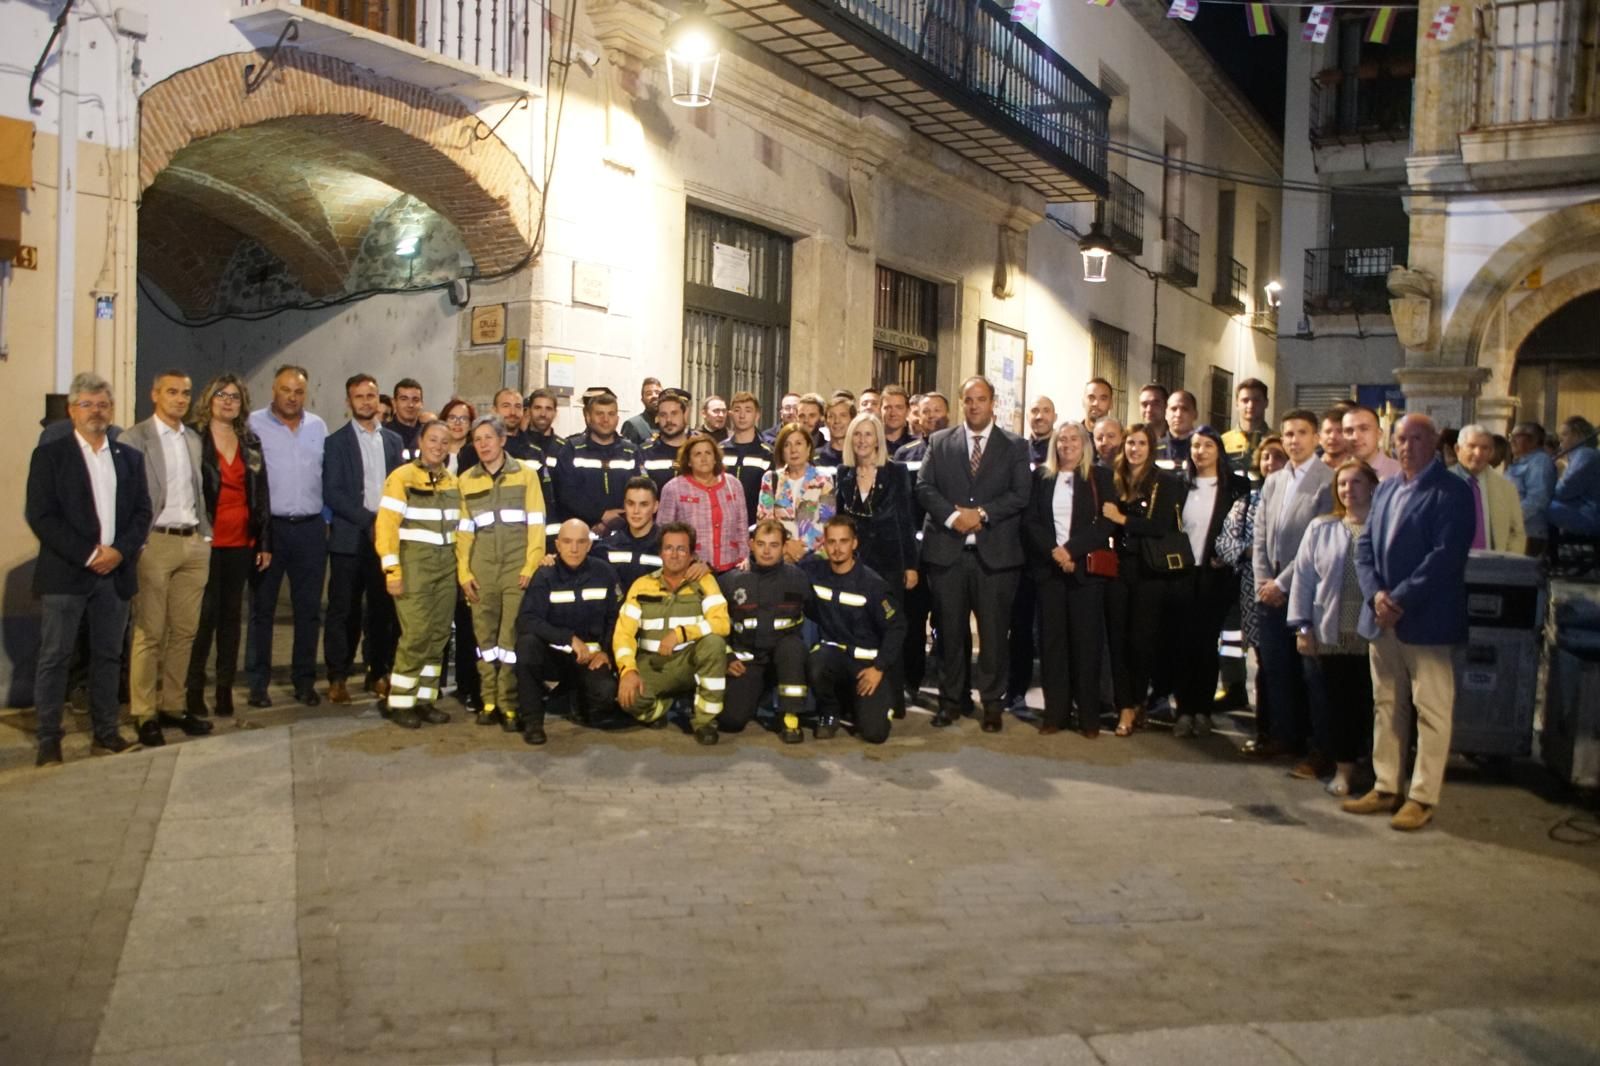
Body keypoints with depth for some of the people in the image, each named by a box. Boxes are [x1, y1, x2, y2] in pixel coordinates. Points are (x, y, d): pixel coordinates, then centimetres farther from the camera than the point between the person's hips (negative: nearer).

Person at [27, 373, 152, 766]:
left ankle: (106, 734, 15)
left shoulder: (129, 457, 13)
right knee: (54, 657, 0)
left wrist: (119, 550, -9)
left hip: (116, 572, 4)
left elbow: (142, 512, 9)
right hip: (65, 573, -3)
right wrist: (88, 555, -13)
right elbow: (40, 515, -6)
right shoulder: (50, 454, 2)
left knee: (109, 656, 8)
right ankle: (48, 741, 5)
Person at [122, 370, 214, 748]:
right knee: (149, 632, -1)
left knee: (185, 631, 8)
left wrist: (206, 534, 9)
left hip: (194, 543, 6)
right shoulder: (134, 438, -4)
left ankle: (173, 706, 17)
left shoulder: (194, 439, 14)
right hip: (155, 543, -6)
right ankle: (144, 714, 5)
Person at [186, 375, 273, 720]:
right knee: (205, 613, -4)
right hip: (206, 541, -4)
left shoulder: (250, 443, 13)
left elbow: (260, 493, 12)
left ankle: (225, 688, 15)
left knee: (232, 613, 8)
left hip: (241, 542, 4)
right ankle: (194, 688, 6)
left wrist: (265, 541, 8)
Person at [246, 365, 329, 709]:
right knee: (262, 609, 4)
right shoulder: (253, 424, -3)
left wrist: (326, 516, 8)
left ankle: (304, 681, 18)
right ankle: (258, 683, 12)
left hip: (310, 528, 3)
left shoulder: (318, 427, 10)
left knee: (308, 609, 8)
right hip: (268, 526, -3)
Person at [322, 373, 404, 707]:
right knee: (344, 611, 1)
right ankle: (337, 678, 8)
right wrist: (369, 519, -13)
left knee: (383, 610, 5)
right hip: (350, 539, -3)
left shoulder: (394, 441, 13)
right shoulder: (336, 442, 2)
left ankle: (379, 673, 16)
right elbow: (332, 493, -5)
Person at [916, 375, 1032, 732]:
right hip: (947, 551, 1)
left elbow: (1020, 494, -1)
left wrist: (981, 513, -12)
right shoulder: (940, 442, 11)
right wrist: (952, 516, -12)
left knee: (994, 631, 1)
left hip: (995, 552, -1)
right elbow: (924, 487, 3)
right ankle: (951, 699, 18)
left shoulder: (1015, 446, 8)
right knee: (950, 630, 6)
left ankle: (992, 702, 12)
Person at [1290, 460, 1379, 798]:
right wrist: (1301, 627, 1)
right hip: (1328, 636, 2)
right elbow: (1303, 578, 6)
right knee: (1333, 704, 4)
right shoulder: (1321, 528, 7)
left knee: (1369, 704, 4)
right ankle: (1343, 768, 17)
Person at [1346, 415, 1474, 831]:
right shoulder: (1385, 489, 14)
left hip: (1427, 621, -7)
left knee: (1431, 711, 2)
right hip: (1382, 619, 7)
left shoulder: (1453, 492, -7)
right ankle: (1386, 787, 23)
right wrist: (1376, 594, -7)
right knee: (1386, 707, 13)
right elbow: (1365, 544, 9)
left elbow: (1446, 555, -16)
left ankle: (1422, 797, 9)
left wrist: (1400, 599, -18)